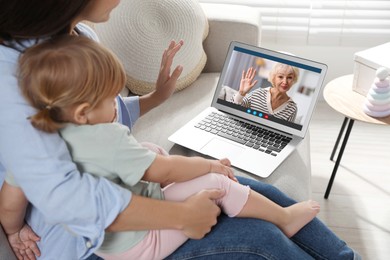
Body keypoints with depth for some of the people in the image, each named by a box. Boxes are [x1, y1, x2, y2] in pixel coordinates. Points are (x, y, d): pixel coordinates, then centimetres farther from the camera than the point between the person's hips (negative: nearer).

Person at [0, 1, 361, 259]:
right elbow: (60, 195, -33)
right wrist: (181, 216, -29)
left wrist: (158, 95, 2)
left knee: (261, 194, 0)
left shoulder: (81, 36, 0)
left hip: (132, 183, 8)